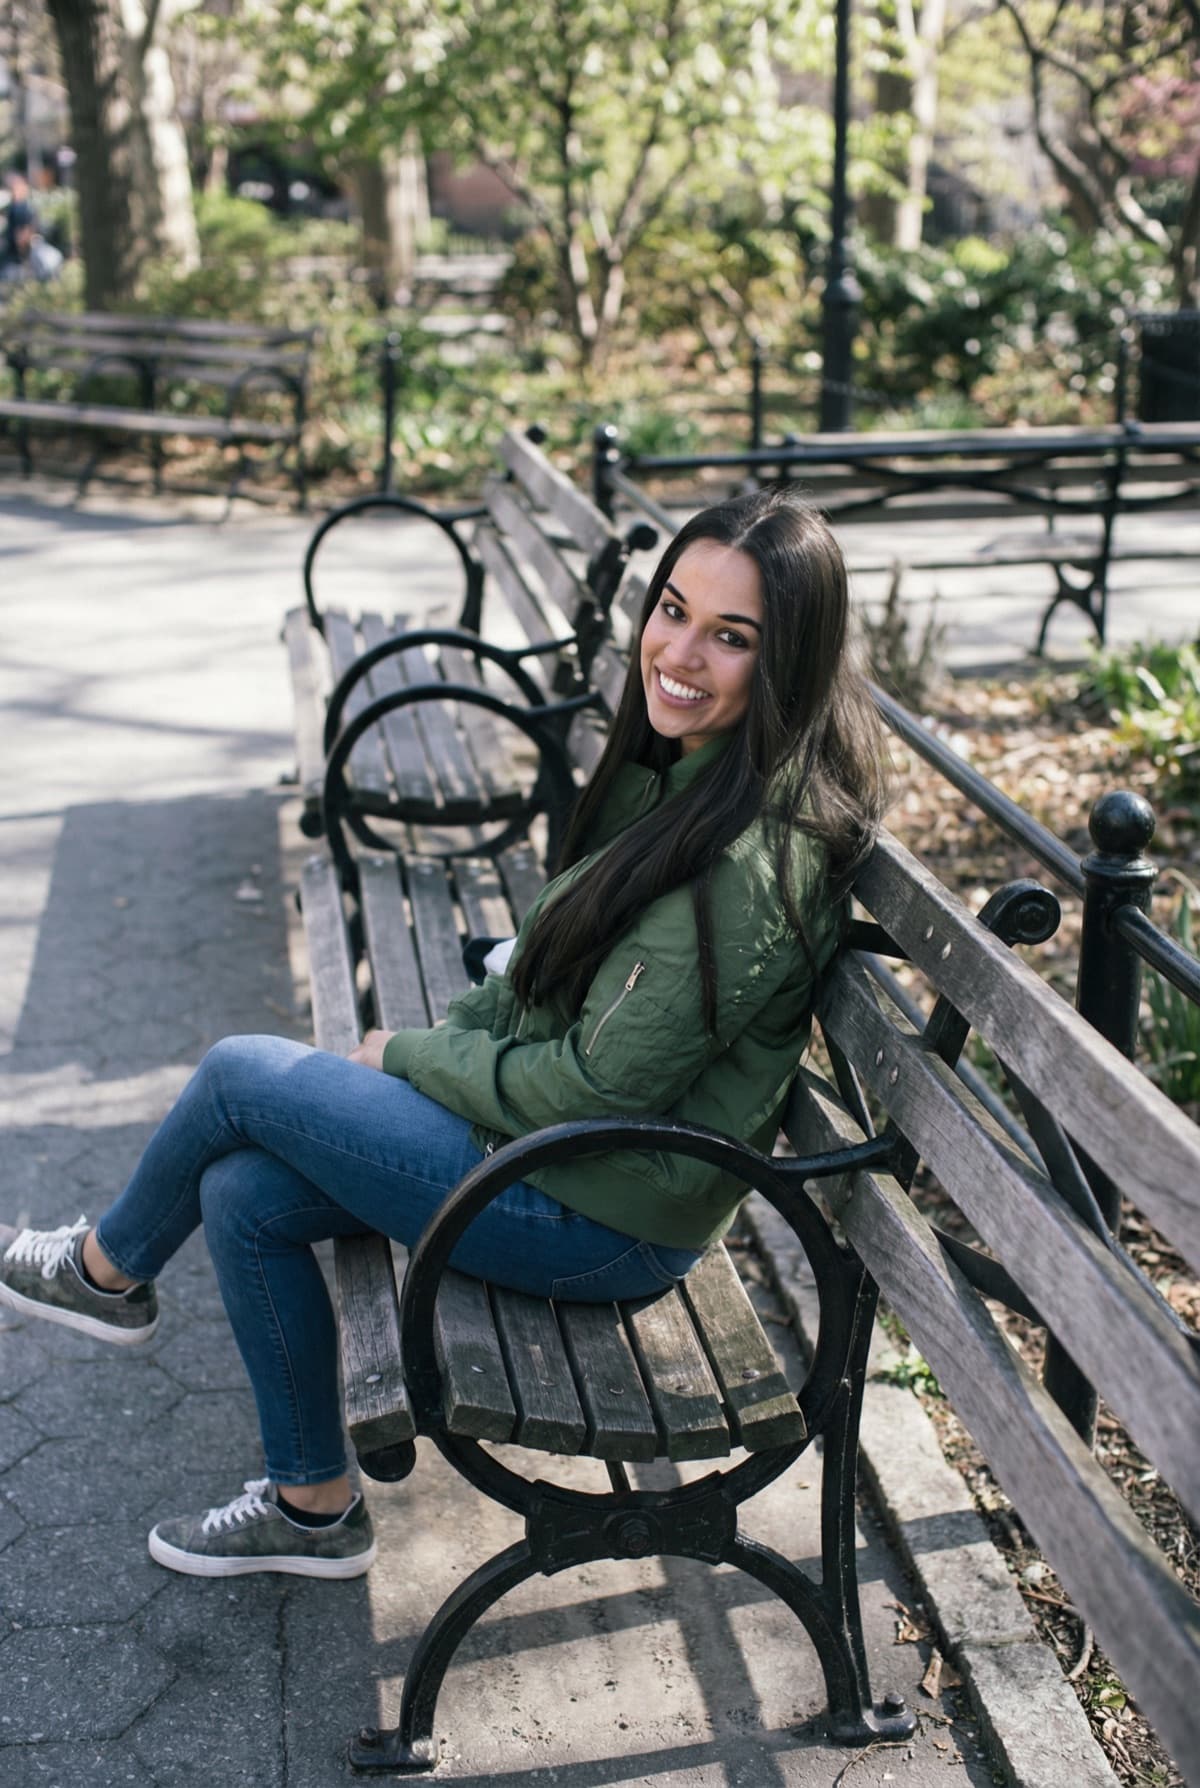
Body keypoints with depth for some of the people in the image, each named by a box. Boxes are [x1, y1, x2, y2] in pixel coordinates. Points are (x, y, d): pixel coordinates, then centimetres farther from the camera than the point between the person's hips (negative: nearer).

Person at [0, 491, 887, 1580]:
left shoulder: (760, 857, -28)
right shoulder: (687, 769, 3)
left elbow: (597, 1086, -23)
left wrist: (406, 1055, -8)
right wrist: (446, 1039, 1)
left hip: (606, 1221, -9)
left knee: (240, 1075, -4)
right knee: (243, 1195, 4)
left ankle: (105, 1272, 27)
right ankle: (313, 1504, 22)